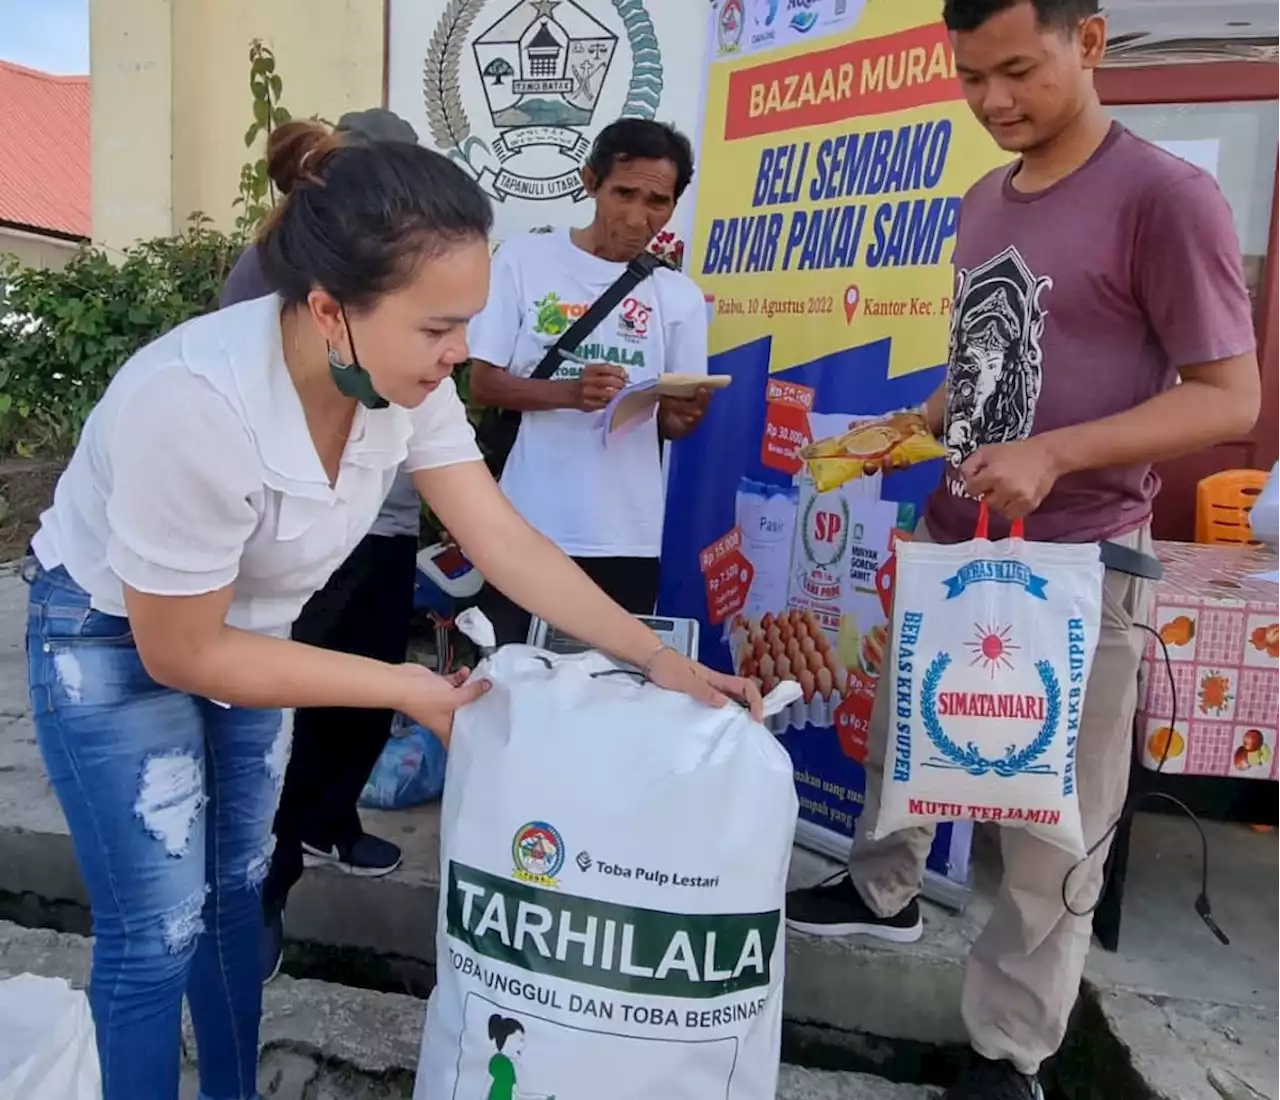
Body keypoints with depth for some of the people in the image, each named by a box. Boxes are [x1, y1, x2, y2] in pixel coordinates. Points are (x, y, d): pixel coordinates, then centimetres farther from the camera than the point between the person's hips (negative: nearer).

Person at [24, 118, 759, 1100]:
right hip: (116, 641, -6)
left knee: (238, 890, 17)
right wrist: (400, 687, -23)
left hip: (244, 627, 6)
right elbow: (179, 653, -27)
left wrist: (656, 658, -21)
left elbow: (506, 543, -15)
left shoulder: (402, 375, -19)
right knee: (160, 930, 0)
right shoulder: (194, 404, -38)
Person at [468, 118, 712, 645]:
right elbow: (482, 384, -3)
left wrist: (685, 413, -17)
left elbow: (673, 425, 6)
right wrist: (567, 392, -20)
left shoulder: (680, 296, 5)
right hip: (526, 526, -1)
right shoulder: (523, 259, 0)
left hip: (627, 539, 2)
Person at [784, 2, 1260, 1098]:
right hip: (954, 543, 7)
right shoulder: (982, 203, 10)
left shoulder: (1165, 196, -12)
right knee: (903, 730, 23)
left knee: (1052, 826, 6)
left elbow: (1230, 396, -13)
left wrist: (1053, 455, -26)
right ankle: (884, 893, 50)